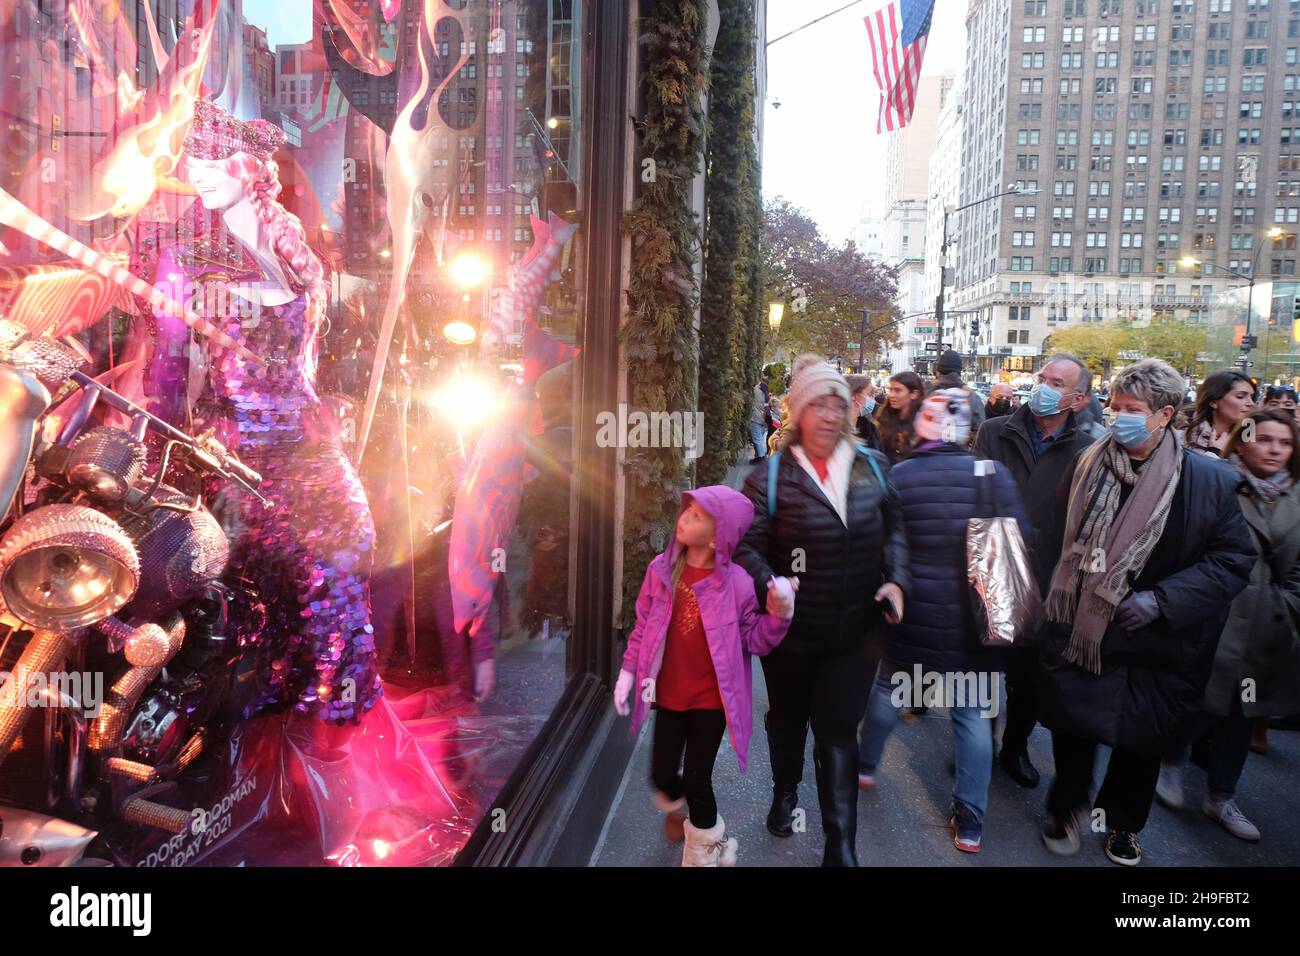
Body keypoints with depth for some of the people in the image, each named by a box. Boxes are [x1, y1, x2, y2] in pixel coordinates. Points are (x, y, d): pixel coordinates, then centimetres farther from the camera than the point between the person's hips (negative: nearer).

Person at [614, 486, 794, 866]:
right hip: (669, 693, 3)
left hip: (712, 698, -3)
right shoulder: (661, 569, -8)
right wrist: (628, 671, 3)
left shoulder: (736, 581, -16)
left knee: (697, 780, 5)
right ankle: (679, 809, 49)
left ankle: (705, 849, 35)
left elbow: (754, 640, -8)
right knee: (662, 776, 11)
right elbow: (643, 626, 4)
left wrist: (780, 612, -23)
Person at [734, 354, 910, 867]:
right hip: (791, 629, -1)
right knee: (787, 719, 22)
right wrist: (769, 586, -31)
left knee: (839, 731, 6)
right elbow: (746, 544, -14)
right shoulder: (771, 476, -11)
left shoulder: (872, 466, 0)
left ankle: (841, 845, 19)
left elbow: (893, 529, 8)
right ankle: (785, 794, 50)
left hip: (855, 630, 1)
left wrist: (896, 579, -6)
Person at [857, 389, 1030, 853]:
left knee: (889, 687, 23)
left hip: (911, 612, 1)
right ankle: (970, 823, 17)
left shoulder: (897, 476, -9)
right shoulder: (993, 474, -10)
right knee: (974, 712, 11)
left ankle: (865, 764, 43)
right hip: (976, 618, 0)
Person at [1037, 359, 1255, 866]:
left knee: (1141, 736, 16)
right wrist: (1057, 597, 1)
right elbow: (1059, 537, 8)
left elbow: (1233, 559, -9)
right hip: (1077, 629, 1)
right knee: (1072, 726, 13)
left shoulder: (1210, 479, -11)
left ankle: (1123, 822, 42)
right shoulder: (1087, 464, -3)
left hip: (1153, 641, -1)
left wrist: (1162, 599, -19)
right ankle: (1067, 807, 39)